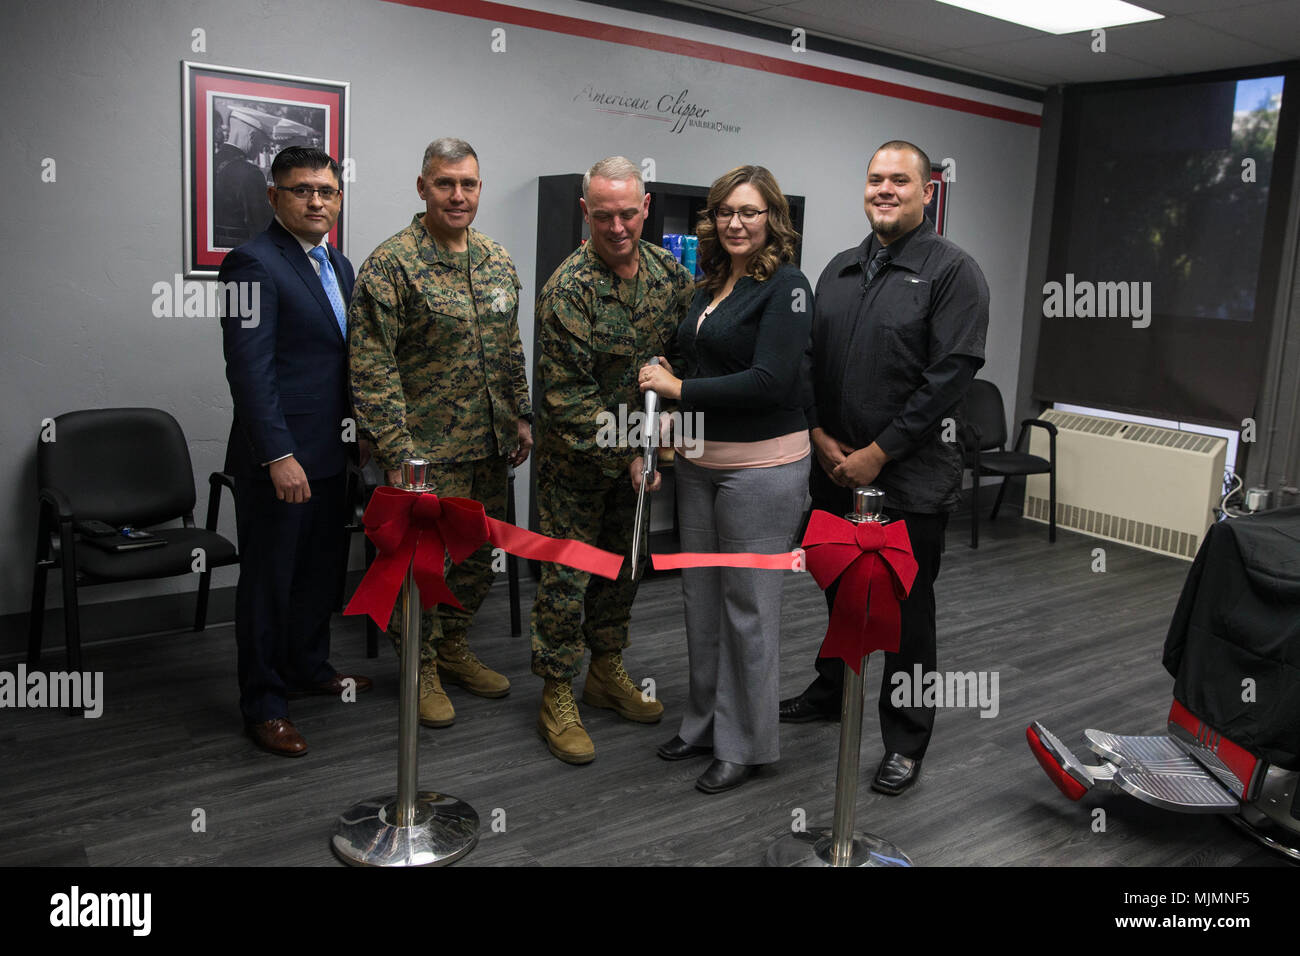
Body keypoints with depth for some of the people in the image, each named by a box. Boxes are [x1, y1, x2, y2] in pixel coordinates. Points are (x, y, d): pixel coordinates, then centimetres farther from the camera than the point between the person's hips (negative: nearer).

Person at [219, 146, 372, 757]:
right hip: (278, 459, -8)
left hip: (331, 454, 8)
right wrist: (279, 456, -24)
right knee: (269, 580, 4)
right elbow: (250, 369, -19)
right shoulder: (254, 263, -13)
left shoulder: (338, 266, 13)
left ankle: (308, 666, 38)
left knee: (323, 568, 19)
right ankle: (264, 705, 17)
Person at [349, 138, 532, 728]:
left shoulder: (498, 261, 10)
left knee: (480, 555, 16)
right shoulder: (390, 265, -12)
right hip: (427, 449, -6)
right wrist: (397, 451, -20)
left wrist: (521, 417, 14)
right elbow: (372, 366, -16)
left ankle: (453, 647, 36)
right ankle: (421, 669, 23)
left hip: (490, 444, 7)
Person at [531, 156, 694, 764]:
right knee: (567, 574, 0)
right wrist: (625, 455, -20)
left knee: (621, 564, 17)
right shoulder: (568, 290, -21)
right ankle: (557, 696, 13)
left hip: (636, 448, 6)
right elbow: (568, 394, -21)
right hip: (576, 455, -6)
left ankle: (607, 671, 33)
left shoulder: (668, 271, -2)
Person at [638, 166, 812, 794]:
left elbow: (770, 381, -21)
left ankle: (746, 744, 17)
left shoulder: (785, 287, -11)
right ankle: (704, 723, 32)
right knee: (700, 596, 15)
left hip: (762, 467, -8)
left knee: (748, 606, 1)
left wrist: (680, 388, -16)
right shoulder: (711, 286, 13)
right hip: (700, 462, 8)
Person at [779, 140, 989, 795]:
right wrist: (821, 436, -2)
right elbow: (809, 359, 13)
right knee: (839, 592, 20)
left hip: (910, 481, -6)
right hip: (834, 471, 6)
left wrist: (877, 454, -16)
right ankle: (830, 692, 42)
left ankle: (905, 741, 20)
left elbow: (950, 376, -15)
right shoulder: (840, 270, 12)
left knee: (906, 613, 4)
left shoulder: (953, 272, -8)